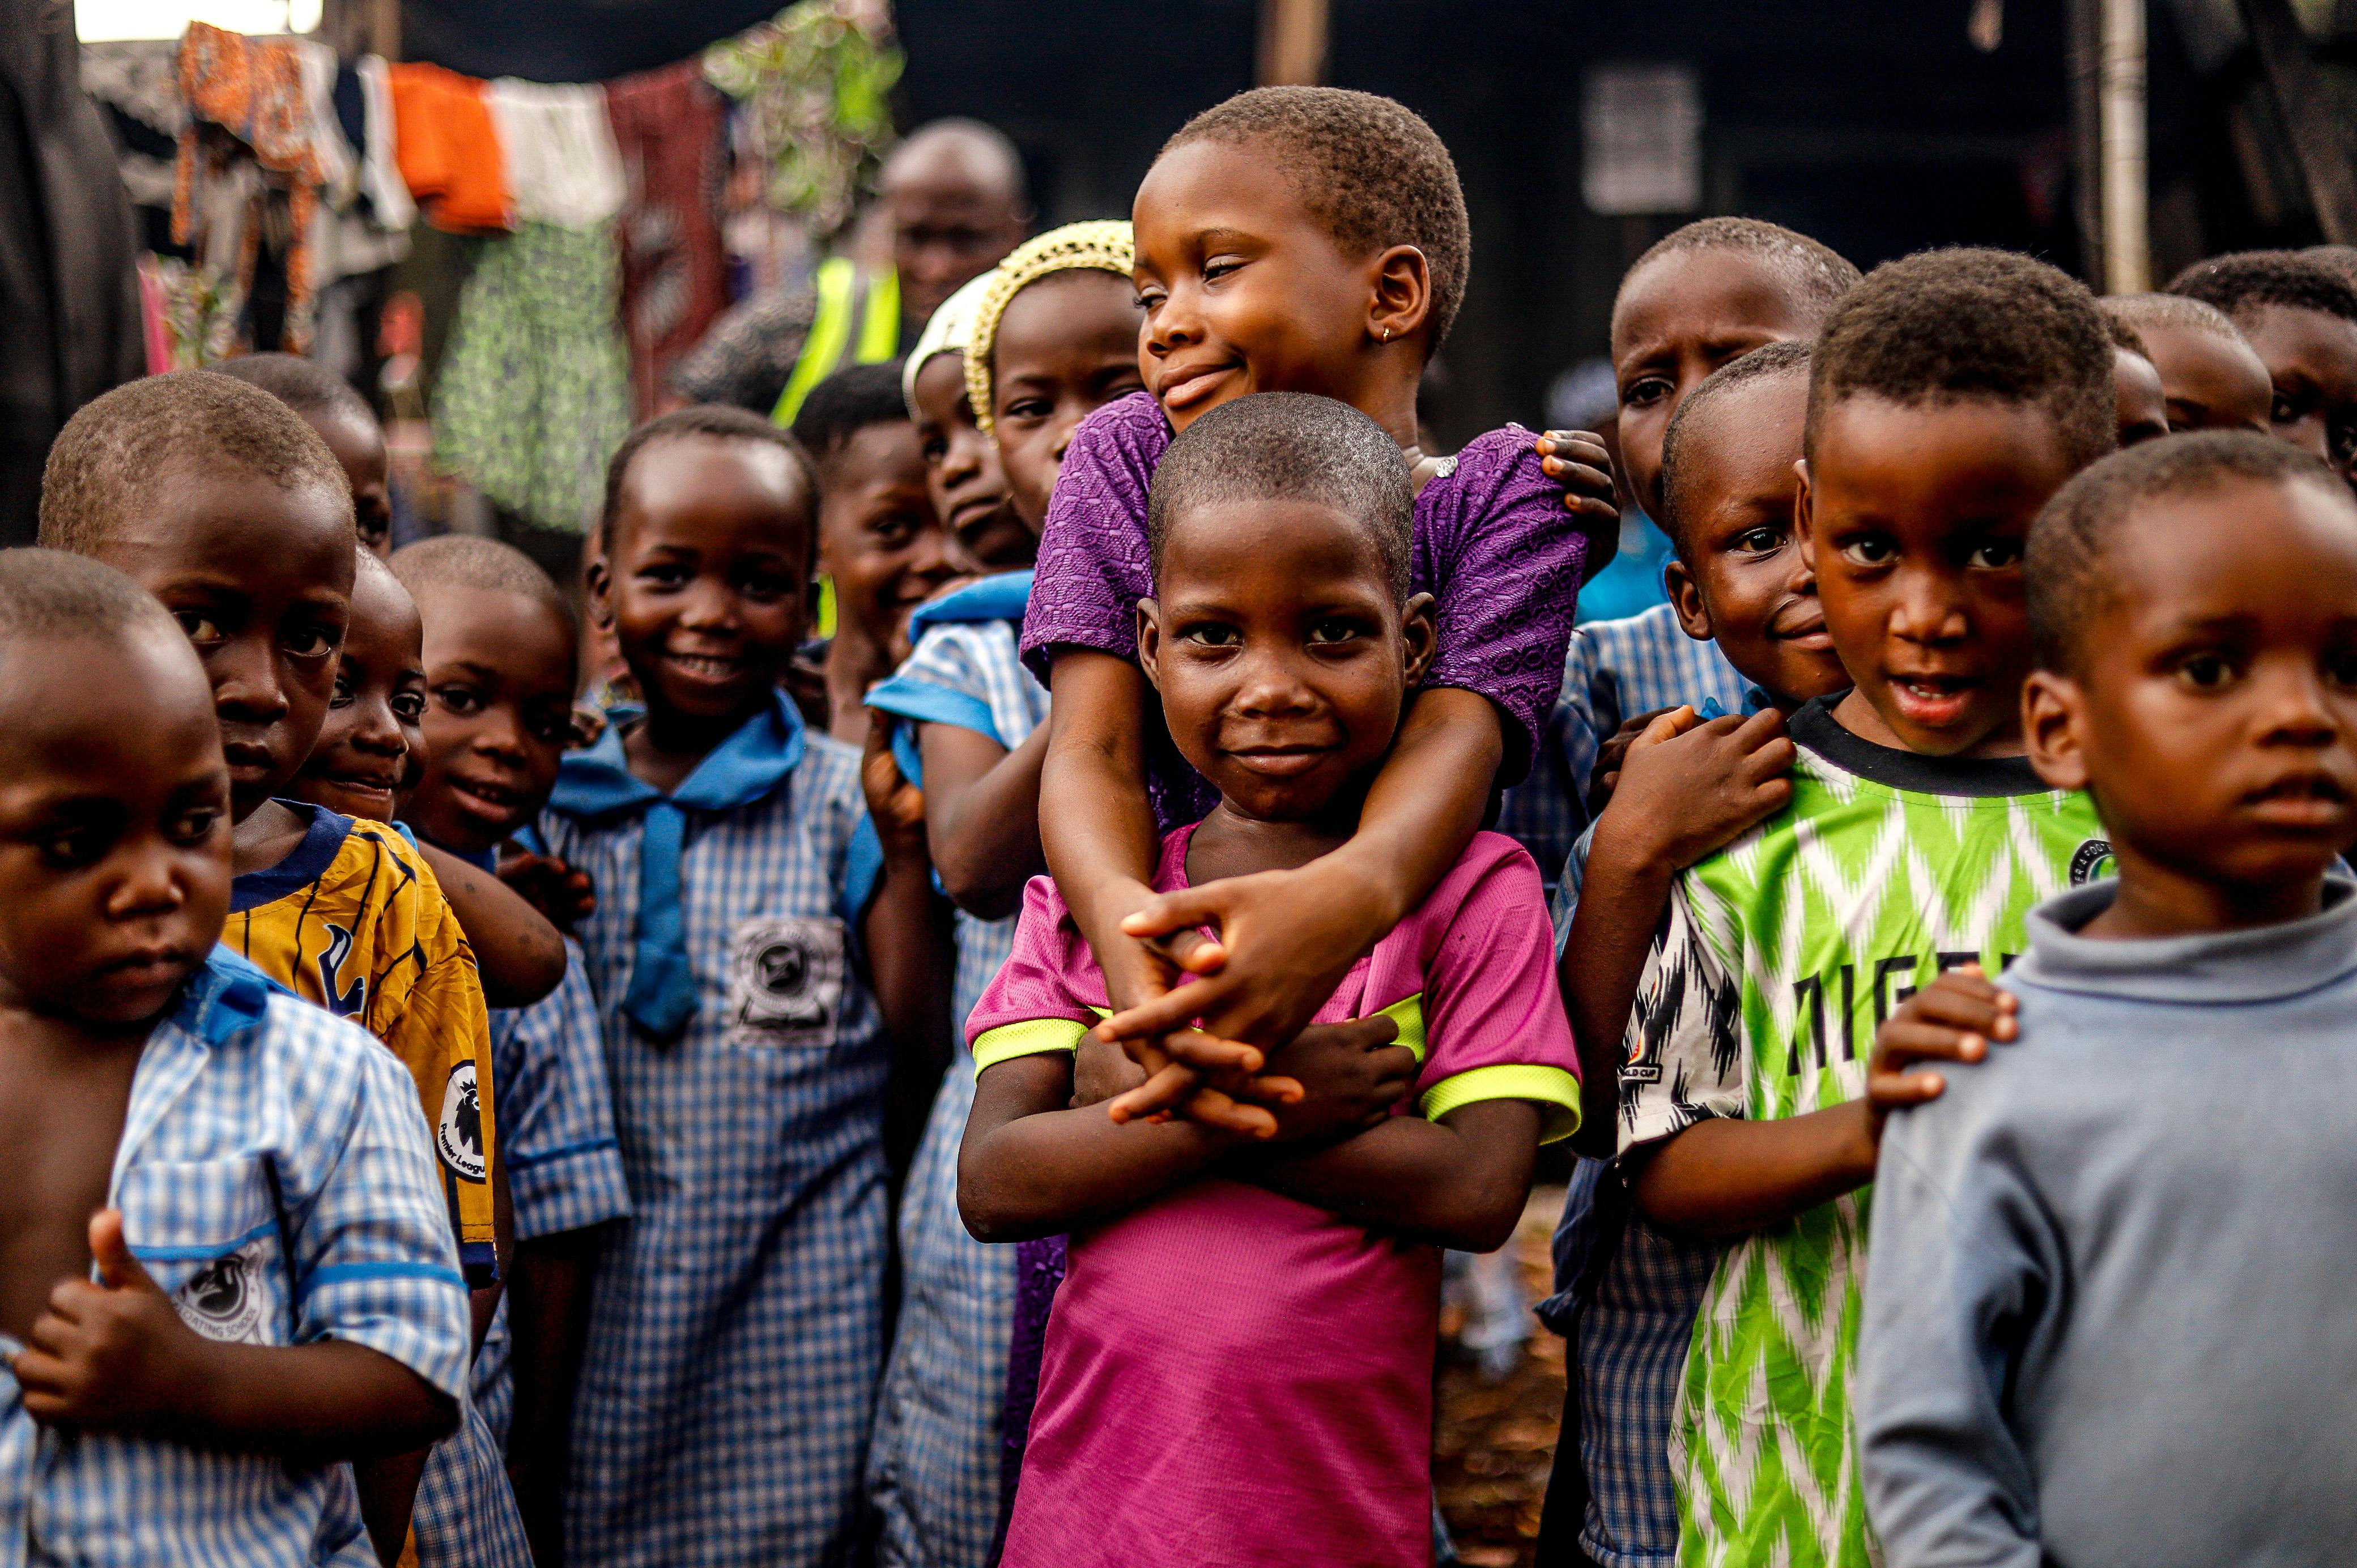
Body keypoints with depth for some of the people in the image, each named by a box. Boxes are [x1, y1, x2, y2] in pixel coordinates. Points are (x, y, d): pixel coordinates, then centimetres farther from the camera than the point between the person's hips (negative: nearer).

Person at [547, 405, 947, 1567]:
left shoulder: (848, 799, -1)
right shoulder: (557, 806, 5)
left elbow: (917, 1030, -4)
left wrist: (907, 847, -11)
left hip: (799, 1293, -2)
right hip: (608, 1286, 2)